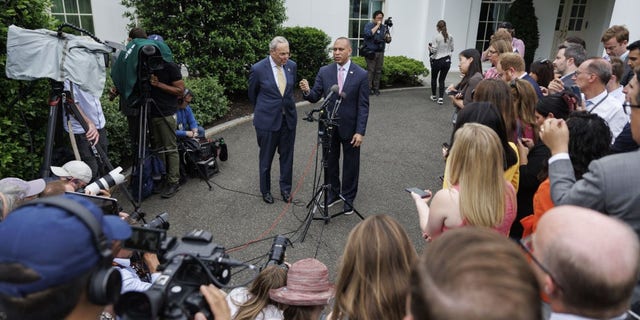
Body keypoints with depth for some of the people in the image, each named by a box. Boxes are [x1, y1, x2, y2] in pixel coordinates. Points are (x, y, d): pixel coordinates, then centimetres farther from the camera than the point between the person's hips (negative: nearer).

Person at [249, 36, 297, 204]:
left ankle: (285, 188, 31)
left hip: (289, 118, 3)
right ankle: (265, 190, 29)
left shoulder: (292, 65, -1)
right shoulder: (258, 69, -13)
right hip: (267, 120, -3)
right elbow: (252, 94, 4)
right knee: (266, 158, 11)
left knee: (287, 157, 13)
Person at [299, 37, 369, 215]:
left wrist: (360, 132, -15)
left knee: (350, 165, 10)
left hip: (350, 127, -3)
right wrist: (307, 91, -27)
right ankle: (334, 193, 35)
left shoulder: (361, 75, -11)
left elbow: (363, 106, -10)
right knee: (330, 162, 15)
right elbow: (315, 97, -3)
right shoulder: (324, 71, -3)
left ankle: (348, 197, 28)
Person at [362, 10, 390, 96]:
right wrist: (377, 25, -14)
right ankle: (369, 88, -3)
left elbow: (388, 41, 17)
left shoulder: (384, 27, 14)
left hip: (380, 52, 5)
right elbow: (368, 34, -21)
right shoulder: (369, 25, 0)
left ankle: (376, 88, 10)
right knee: (370, 70, -8)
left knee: (378, 71, 4)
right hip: (371, 52, -4)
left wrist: (388, 37, -7)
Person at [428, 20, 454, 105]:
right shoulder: (450, 37, 1)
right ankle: (440, 98, -4)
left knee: (434, 78, 17)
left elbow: (433, 50, -15)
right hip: (447, 60, 3)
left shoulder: (436, 37, -13)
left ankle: (434, 96, 27)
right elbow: (452, 49, 8)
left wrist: (430, 47, 5)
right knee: (442, 80, 7)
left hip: (437, 60, -3)